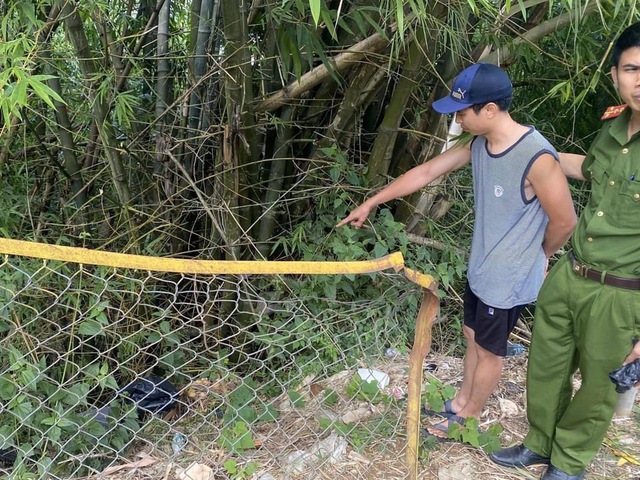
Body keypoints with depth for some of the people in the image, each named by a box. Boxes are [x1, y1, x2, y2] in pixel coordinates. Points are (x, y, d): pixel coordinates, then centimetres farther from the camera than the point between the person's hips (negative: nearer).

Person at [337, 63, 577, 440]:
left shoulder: (537, 158, -29)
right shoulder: (479, 144, -5)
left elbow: (565, 221, -18)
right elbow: (426, 172, 3)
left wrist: (540, 256, 1)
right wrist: (371, 203, 7)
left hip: (508, 279, -7)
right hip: (480, 268, 7)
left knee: (489, 351, 13)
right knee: (473, 338, 23)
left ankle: (468, 418, 35)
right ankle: (461, 403, 44)